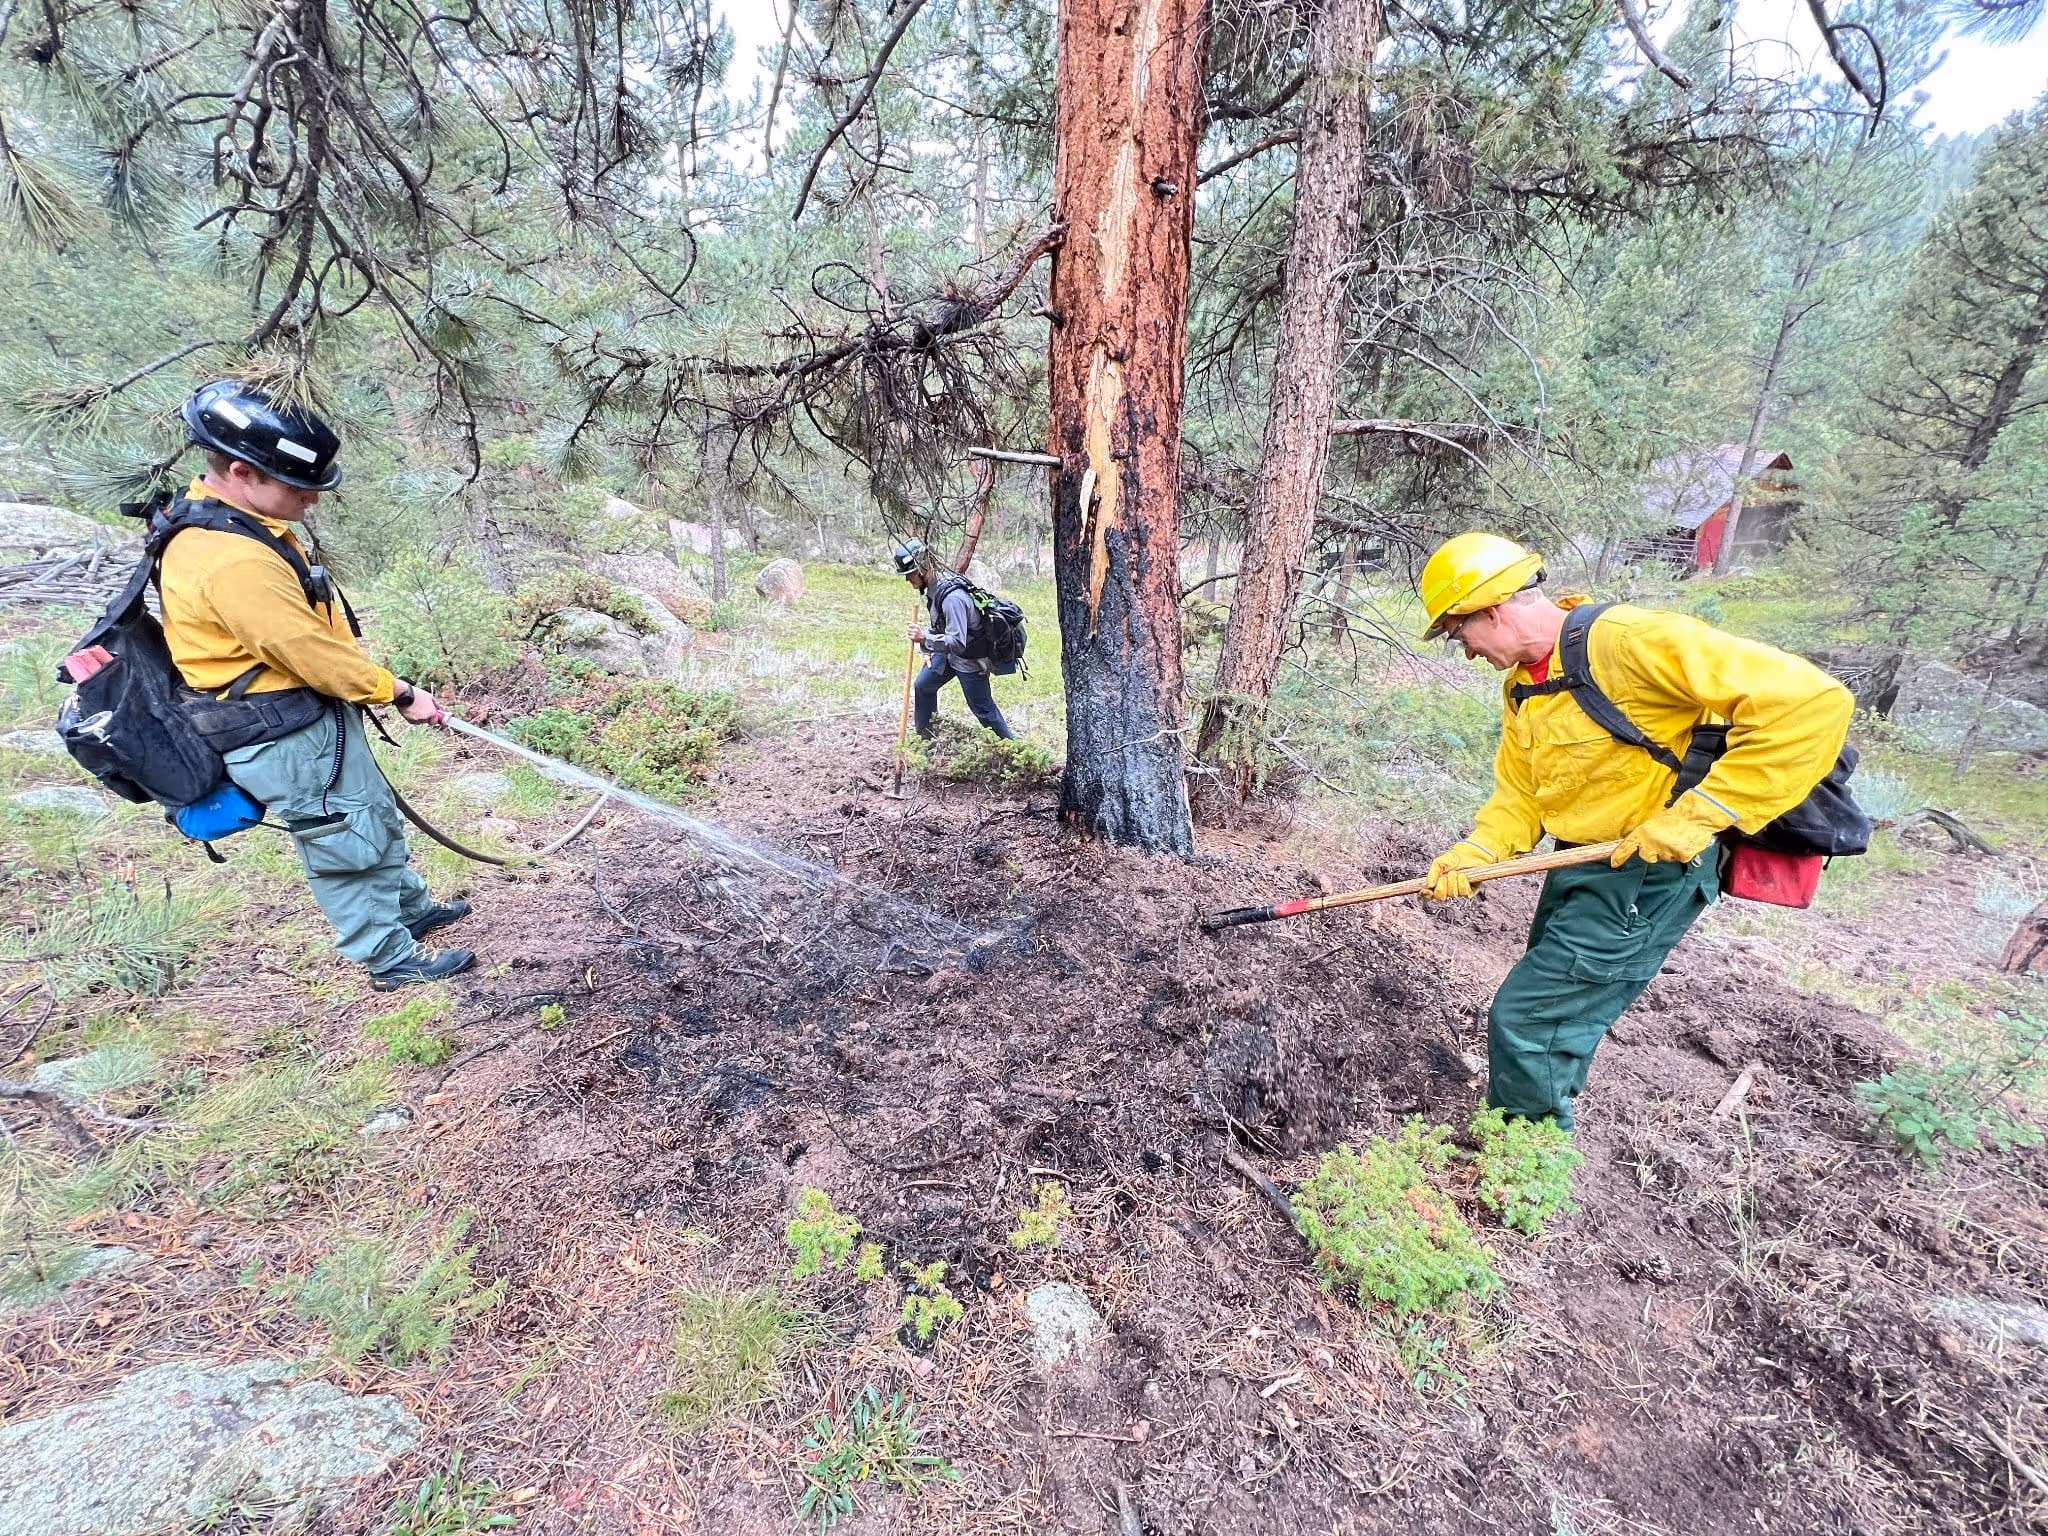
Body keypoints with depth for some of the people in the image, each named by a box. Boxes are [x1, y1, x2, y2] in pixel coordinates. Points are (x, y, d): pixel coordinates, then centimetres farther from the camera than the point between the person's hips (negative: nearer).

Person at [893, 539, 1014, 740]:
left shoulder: (952, 597, -33)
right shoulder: (933, 586, -3)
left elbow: (957, 643, -35)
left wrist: (925, 638, -41)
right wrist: (930, 648, 10)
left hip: (969, 659, -10)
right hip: (948, 653, 10)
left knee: (983, 709, 2)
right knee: (922, 686, 19)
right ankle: (924, 737, 35)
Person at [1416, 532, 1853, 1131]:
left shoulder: (1627, 640, -24)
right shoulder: (1521, 686, 5)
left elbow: (1812, 701, -26)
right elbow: (1519, 796, 6)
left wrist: (1699, 814, -27)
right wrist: (1473, 854, -11)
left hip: (1646, 877, -9)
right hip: (1578, 869, 9)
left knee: (1524, 1021, -4)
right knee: (1546, 1010, 21)